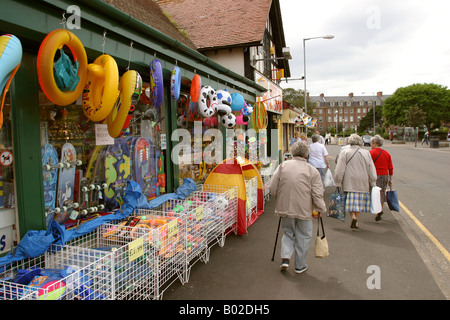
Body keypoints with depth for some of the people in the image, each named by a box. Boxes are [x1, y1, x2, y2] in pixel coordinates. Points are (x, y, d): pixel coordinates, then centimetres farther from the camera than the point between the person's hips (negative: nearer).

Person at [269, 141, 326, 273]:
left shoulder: (283, 166, -1)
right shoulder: (312, 171, -5)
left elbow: (272, 189, -1)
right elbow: (317, 194, -8)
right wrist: (320, 210, 5)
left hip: (285, 208, 2)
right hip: (304, 210, -2)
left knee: (288, 233, 21)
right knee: (303, 237, 14)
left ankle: (285, 258, 7)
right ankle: (300, 265, 24)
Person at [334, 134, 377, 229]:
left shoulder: (345, 152, -4)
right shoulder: (367, 153, 5)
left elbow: (339, 171, -8)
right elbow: (372, 171, 5)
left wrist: (338, 183, -2)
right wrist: (373, 185, 10)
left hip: (349, 183, -2)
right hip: (363, 183, 3)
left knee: (351, 201, 3)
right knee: (359, 202, 12)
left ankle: (353, 216, -18)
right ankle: (355, 221, 16)